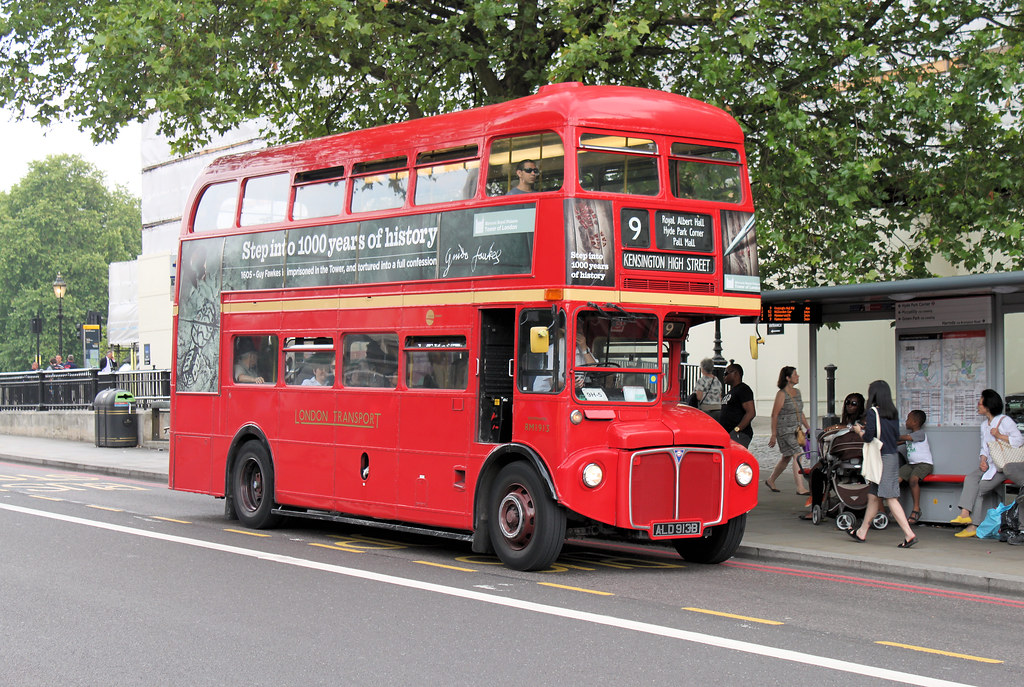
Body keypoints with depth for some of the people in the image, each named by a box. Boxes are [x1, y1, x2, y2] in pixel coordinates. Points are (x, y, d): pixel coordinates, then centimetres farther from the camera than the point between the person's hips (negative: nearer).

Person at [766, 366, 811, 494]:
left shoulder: (797, 392, 12)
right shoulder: (781, 394, -11)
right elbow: (774, 415, -11)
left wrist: (808, 428, 18)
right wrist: (774, 435, -13)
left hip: (796, 430, 8)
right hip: (785, 430, -8)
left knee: (787, 458, 14)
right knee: (797, 455, -15)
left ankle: (771, 480, 31)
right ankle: (800, 488, -16)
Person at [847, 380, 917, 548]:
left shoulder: (872, 412, -12)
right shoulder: (893, 413, 9)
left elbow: (868, 436, -17)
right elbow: (897, 433, 14)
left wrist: (859, 430, 5)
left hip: (882, 458, -8)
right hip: (893, 456, 8)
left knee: (890, 498, -8)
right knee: (873, 496, 15)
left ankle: (909, 534, -14)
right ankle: (862, 532, 26)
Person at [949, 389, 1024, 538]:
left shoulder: (1005, 421, -5)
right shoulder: (984, 424, 19)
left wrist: (999, 436, -14)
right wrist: (983, 459, -2)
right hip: (988, 464, 7)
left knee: (979, 488, -21)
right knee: (970, 478, -23)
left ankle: (973, 526, -18)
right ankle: (965, 514, -38)